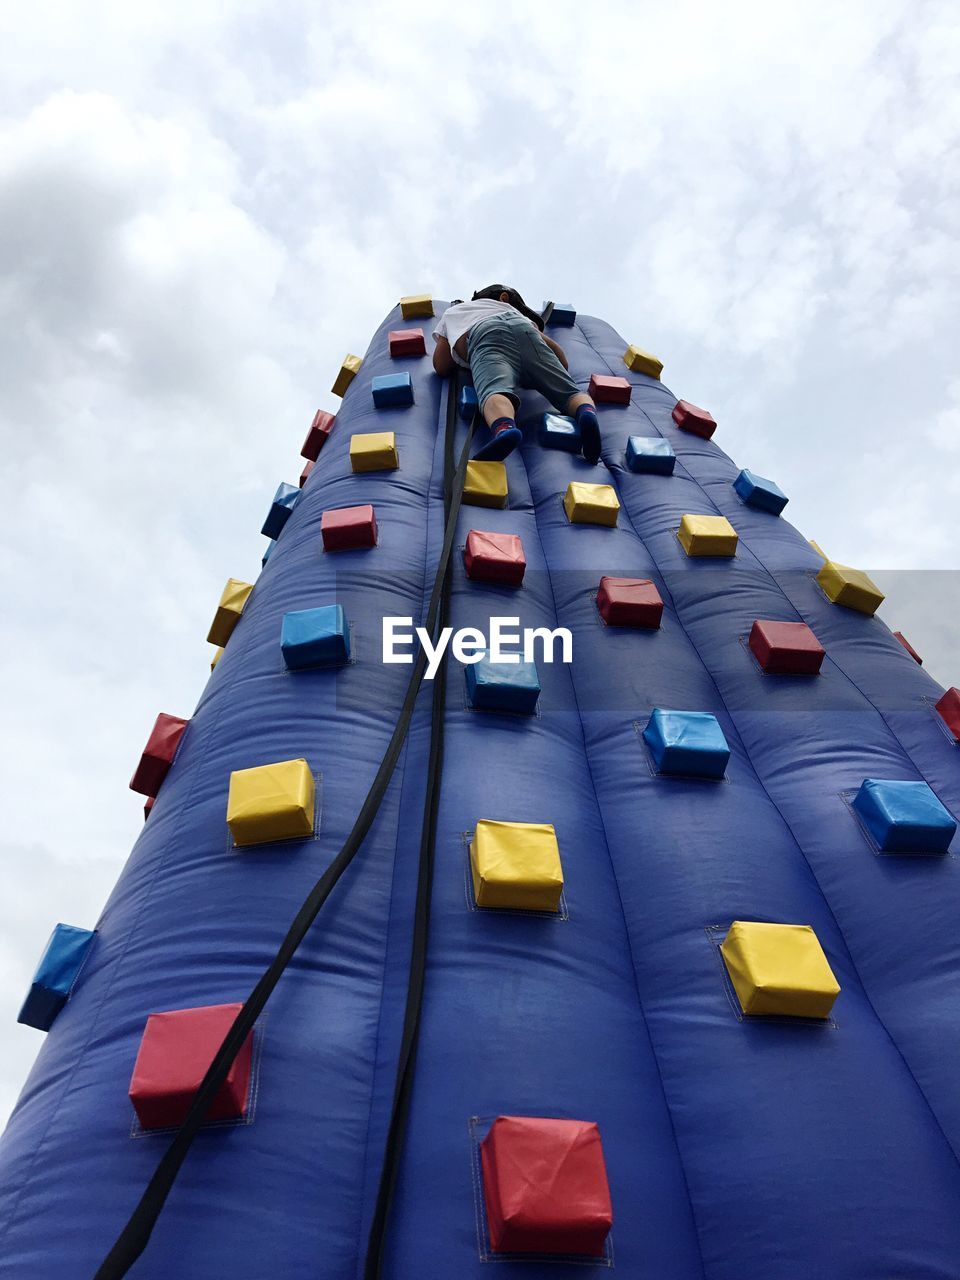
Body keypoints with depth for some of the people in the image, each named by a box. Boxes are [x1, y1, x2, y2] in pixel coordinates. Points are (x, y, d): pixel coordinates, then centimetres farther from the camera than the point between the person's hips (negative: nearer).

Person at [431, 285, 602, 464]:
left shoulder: (451, 312, 44)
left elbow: (441, 369, 36)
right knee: (570, 392, -3)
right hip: (523, 330, 2)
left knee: (495, 392, -30)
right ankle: (587, 412, -38)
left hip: (484, 336, -2)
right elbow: (562, 360, 35)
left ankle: (504, 429, -63)